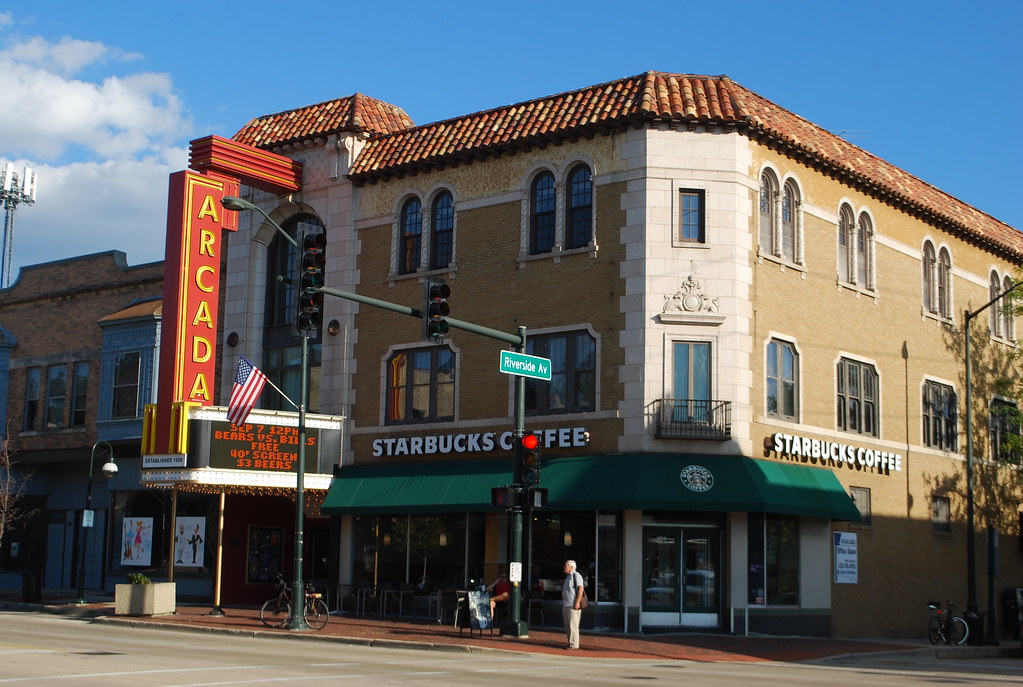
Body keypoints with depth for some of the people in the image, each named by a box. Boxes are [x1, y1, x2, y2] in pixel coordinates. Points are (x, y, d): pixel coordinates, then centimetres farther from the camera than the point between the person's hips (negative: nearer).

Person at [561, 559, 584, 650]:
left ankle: (574, 644, -7)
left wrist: (577, 602, -22)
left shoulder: (576, 575, -9)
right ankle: (571, 643, 15)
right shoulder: (568, 577, 20)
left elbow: (580, 589, -17)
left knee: (573, 625, -9)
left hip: (573, 606, -10)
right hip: (566, 605, 10)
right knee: (567, 626, 10)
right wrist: (563, 604, 20)